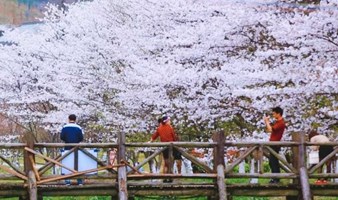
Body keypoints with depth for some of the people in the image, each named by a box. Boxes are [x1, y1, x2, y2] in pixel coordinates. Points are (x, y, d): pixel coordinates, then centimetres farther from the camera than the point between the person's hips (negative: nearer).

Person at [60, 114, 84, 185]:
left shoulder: (64, 127, -4)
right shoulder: (78, 128, -5)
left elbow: (61, 137, -4)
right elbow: (81, 138, -5)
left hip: (67, 148, 0)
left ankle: (67, 181, 2)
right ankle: (80, 181, 4)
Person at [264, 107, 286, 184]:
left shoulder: (281, 123, -16)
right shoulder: (277, 122, 16)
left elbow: (270, 129, -24)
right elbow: (268, 129, 19)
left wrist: (267, 121, -12)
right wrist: (267, 121, 6)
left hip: (275, 144, -10)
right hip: (272, 144, 10)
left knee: (273, 161, -9)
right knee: (272, 162, 13)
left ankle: (276, 179, -6)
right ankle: (274, 178, 19)